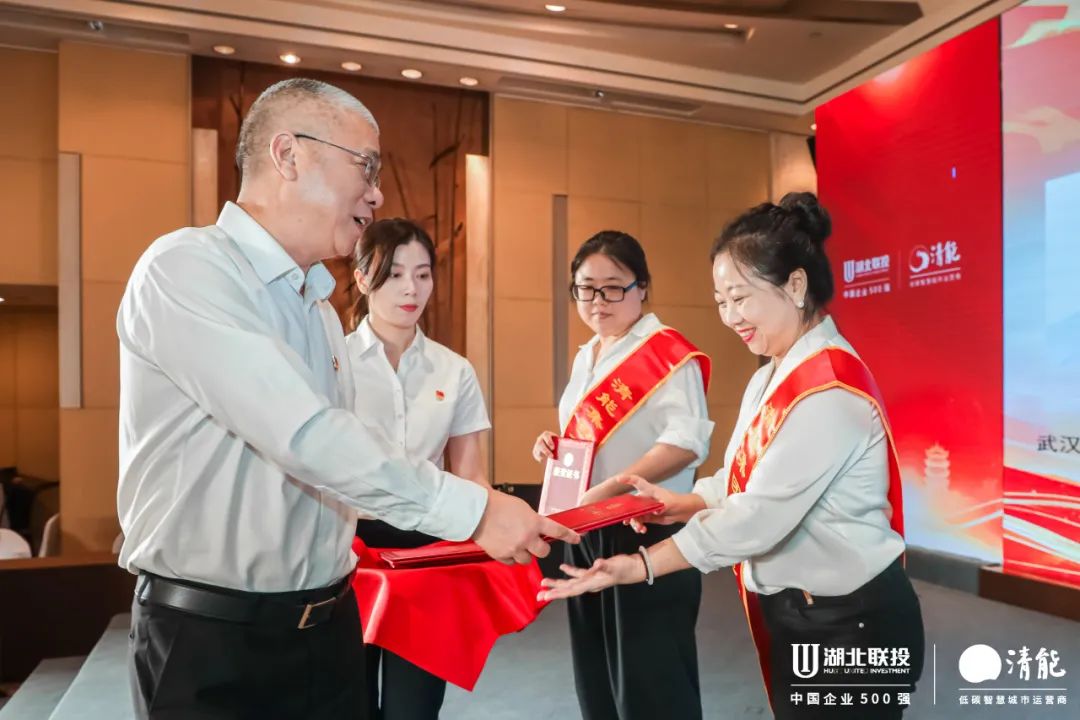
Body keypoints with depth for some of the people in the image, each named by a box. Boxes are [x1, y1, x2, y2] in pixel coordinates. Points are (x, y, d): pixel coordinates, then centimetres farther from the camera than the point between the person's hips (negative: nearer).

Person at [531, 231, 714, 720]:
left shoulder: (667, 354, -12)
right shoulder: (584, 358, 13)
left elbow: (687, 442, -23)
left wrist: (608, 490, -29)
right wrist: (554, 446, 3)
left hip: (648, 534, -8)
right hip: (587, 534, 8)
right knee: (596, 679, 19)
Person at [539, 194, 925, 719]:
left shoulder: (830, 391, -25)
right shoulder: (773, 377, 7)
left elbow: (759, 518, -27)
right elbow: (748, 480, 11)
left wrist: (640, 566, -23)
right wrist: (679, 505, -6)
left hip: (849, 625, -9)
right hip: (793, 614, 9)